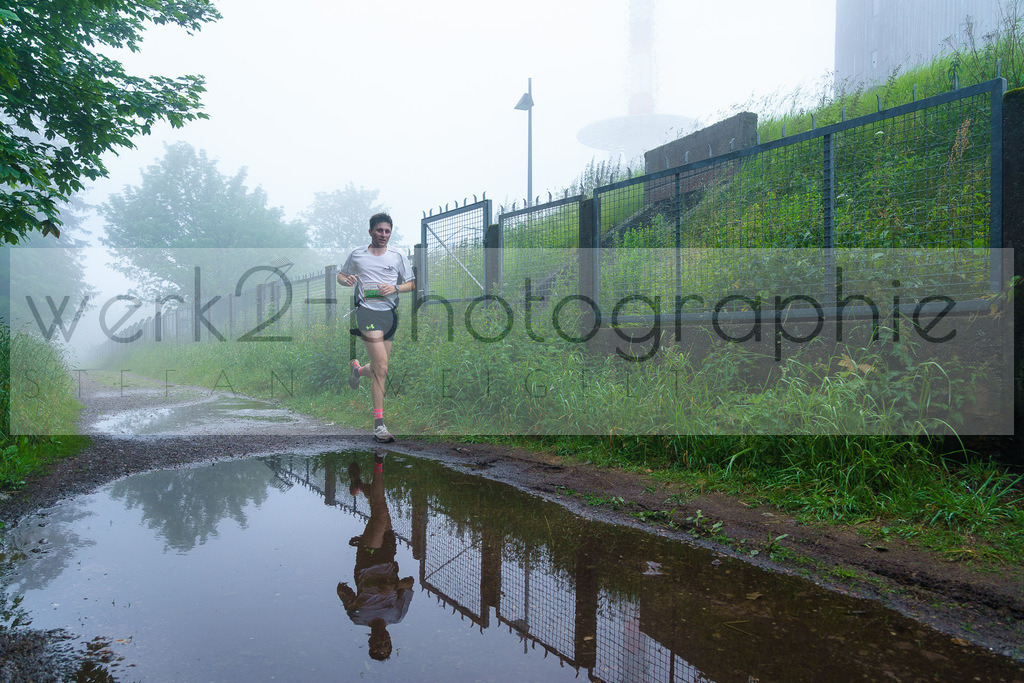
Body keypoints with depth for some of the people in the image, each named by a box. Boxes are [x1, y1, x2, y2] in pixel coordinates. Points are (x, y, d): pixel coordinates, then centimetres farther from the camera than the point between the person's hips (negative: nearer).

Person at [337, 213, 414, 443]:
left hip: (390, 313, 4)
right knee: (381, 368, -17)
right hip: (367, 310, -4)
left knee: (380, 369, 8)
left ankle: (358, 369, 44)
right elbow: (341, 275, 21)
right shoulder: (356, 255, 9)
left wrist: (394, 288, -6)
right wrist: (346, 280, -4)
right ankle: (379, 423, -14)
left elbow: (411, 284, 14)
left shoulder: (398, 256, 11)